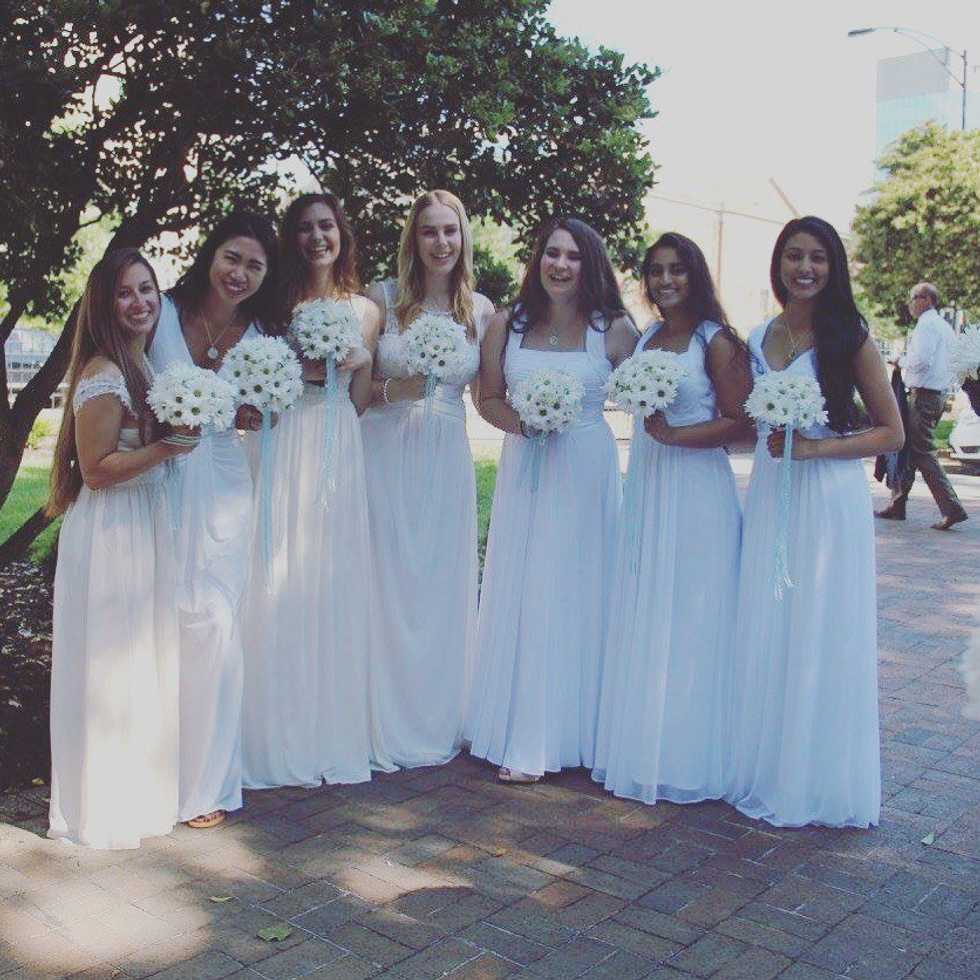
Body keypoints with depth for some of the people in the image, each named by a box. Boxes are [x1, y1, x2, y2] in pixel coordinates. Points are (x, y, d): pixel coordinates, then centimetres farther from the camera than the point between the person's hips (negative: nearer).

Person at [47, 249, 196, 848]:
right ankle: (108, 805, 16)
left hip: (146, 525, 9)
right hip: (111, 532, -9)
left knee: (145, 659, 17)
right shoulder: (103, 374, -17)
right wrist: (167, 446, -21)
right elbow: (96, 469, -18)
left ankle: (141, 787, 31)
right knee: (111, 666, 1)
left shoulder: (142, 365, 11)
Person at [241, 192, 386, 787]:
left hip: (339, 451, 2)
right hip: (284, 445, -2)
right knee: (279, 585, -2)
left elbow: (359, 402, 12)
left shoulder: (365, 310, 12)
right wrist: (312, 368, -12)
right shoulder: (277, 301, 6)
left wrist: (361, 361, -5)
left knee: (334, 586, 4)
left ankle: (332, 734, 17)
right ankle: (280, 738, 10)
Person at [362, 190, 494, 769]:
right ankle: (388, 726, 17)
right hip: (387, 454, -2)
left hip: (447, 460, 2)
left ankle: (438, 723, 24)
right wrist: (394, 390, -17)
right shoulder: (383, 298, -1)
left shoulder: (481, 309, 6)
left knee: (444, 588, 8)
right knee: (387, 585, 1)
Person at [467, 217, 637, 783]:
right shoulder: (506, 325, 4)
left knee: (577, 598, 1)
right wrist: (518, 421, -11)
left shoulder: (615, 329, -3)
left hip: (587, 472, -2)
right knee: (522, 597, 5)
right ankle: (522, 740, 17)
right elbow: (488, 398, 8)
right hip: (524, 468, 3)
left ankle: (570, 732, 13)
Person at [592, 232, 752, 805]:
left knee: (687, 623, 0)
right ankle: (642, 749, 23)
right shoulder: (644, 340, 12)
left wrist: (674, 434, -18)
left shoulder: (716, 340, -6)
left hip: (698, 492, -7)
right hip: (646, 489, 7)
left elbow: (741, 422, -11)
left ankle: (687, 759, 14)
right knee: (640, 622, 10)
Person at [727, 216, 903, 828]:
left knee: (821, 639, 1)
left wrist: (815, 446, -14)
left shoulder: (850, 340, -4)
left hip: (829, 501, -4)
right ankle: (766, 771, 23)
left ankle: (820, 783, 16)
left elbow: (892, 433, -4)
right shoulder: (758, 339, 9)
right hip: (769, 498, 5)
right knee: (765, 636, 8)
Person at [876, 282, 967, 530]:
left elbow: (921, 360, -24)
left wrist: (902, 361, -5)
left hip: (923, 395, -10)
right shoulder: (945, 326, 18)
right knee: (907, 449, 15)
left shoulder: (926, 324, -12)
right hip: (940, 394, 10)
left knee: (923, 453, -8)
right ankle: (897, 505, 19)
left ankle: (951, 508, -11)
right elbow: (952, 363, 20)